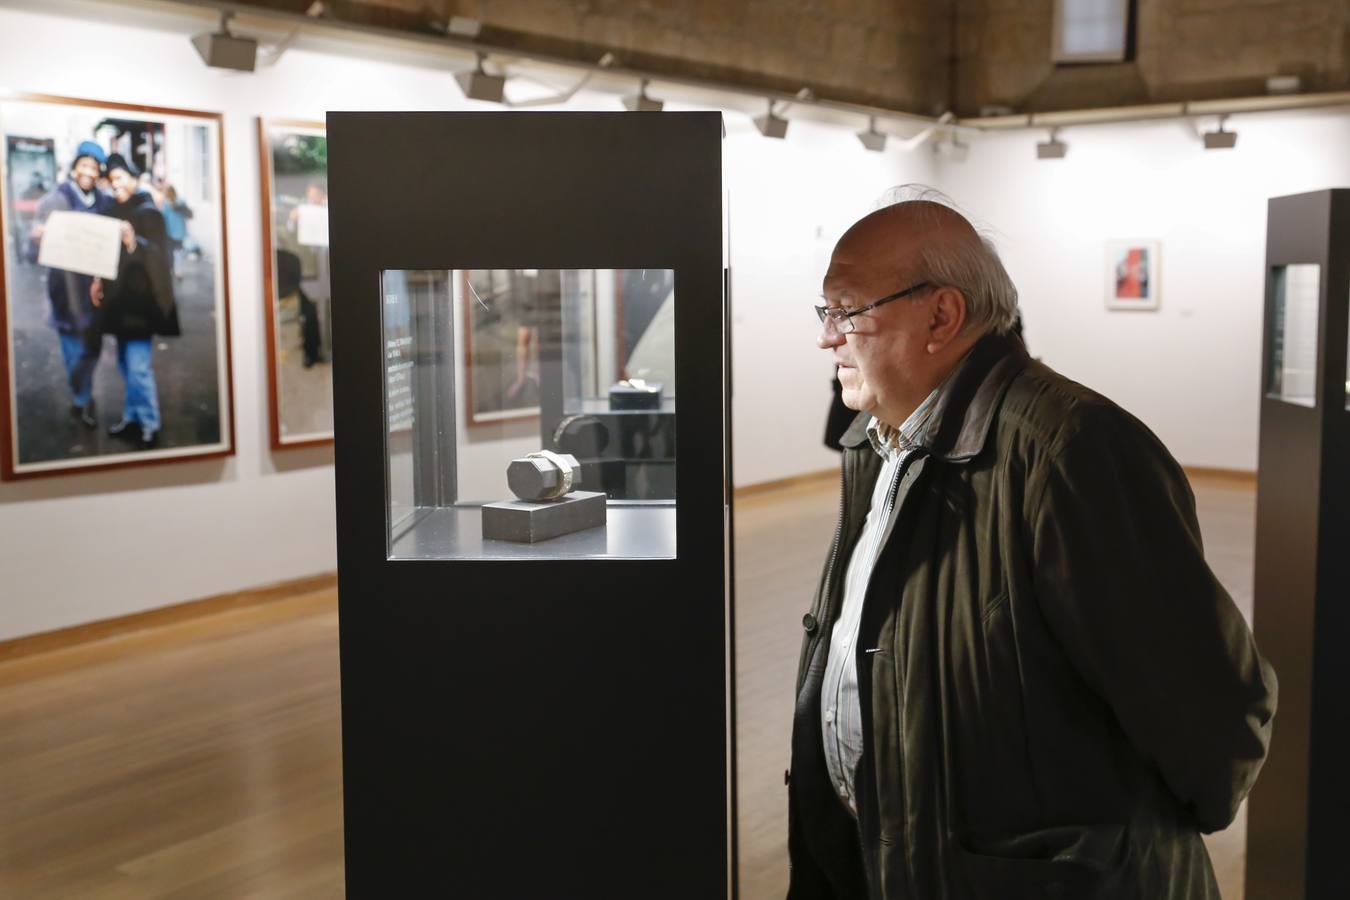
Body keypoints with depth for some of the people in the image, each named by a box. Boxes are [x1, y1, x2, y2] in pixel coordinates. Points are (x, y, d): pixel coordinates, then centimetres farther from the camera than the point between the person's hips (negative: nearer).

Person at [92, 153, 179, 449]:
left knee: (138, 366, -10)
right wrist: (98, 280, 13)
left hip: (140, 297, -8)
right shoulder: (115, 210, 12)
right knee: (126, 363, 12)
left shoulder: (148, 211, -9)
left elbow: (159, 252, -18)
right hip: (119, 296, 8)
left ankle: (149, 426, -4)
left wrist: (134, 242, -35)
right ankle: (132, 418, 20)